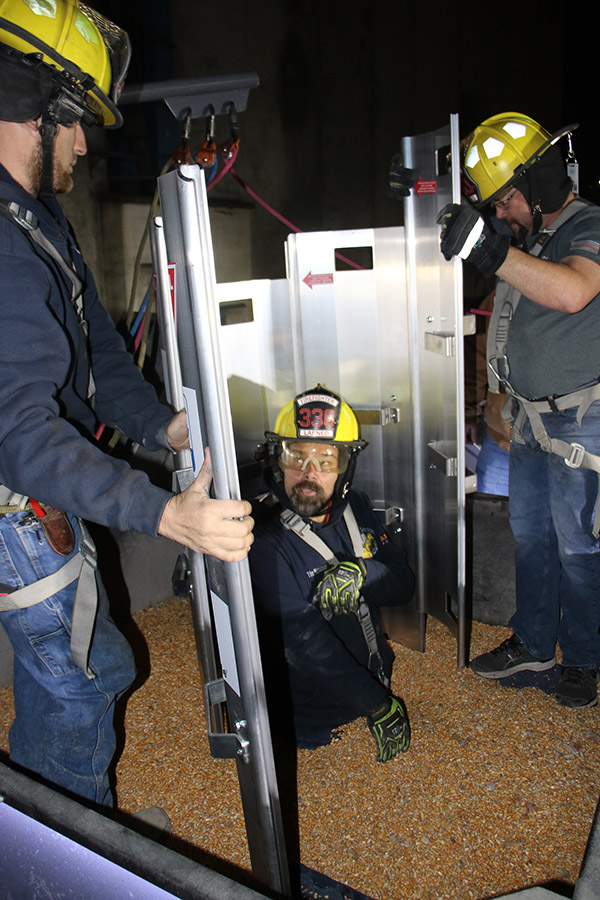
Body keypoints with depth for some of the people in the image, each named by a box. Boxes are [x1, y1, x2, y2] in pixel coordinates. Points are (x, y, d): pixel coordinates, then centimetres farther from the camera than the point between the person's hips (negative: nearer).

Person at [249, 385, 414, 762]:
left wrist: (363, 573, -26)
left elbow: (404, 583, -3)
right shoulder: (263, 537, -26)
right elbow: (308, 645, -25)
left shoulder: (355, 507, -3)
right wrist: (381, 707, -19)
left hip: (375, 672, 6)